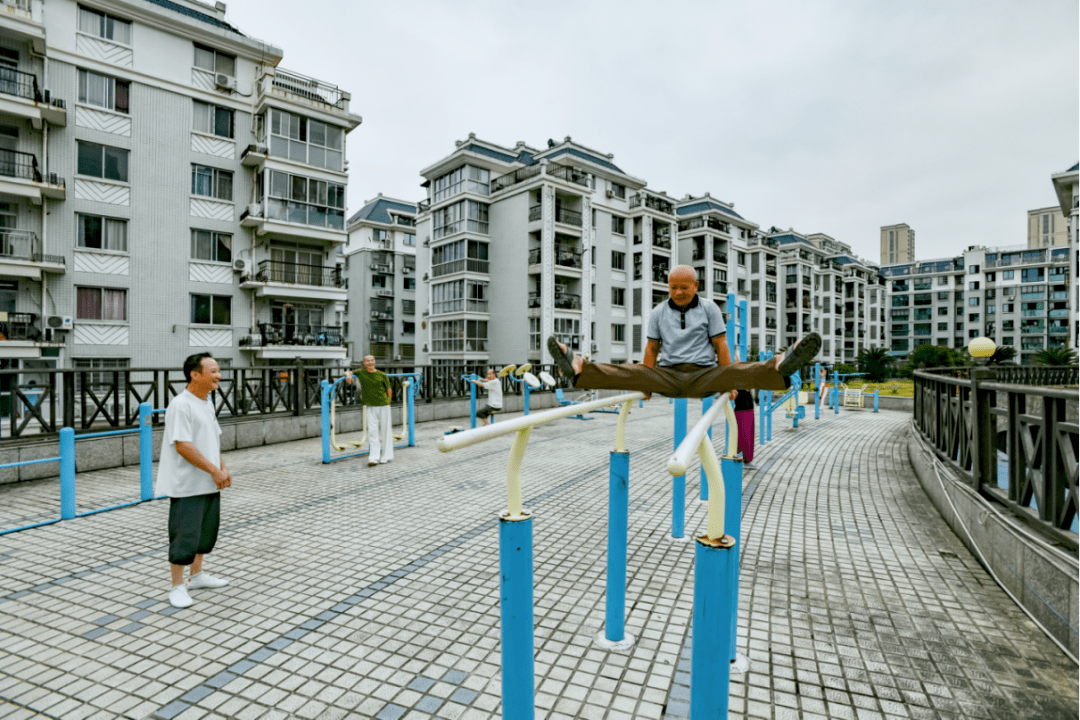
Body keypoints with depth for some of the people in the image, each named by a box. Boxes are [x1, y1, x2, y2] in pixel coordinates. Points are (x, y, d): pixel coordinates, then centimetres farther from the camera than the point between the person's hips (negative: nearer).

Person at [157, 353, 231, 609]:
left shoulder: (207, 403, 10)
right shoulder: (180, 405, -18)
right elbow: (182, 446, -23)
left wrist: (223, 468, 6)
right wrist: (214, 470, -20)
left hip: (209, 483, 9)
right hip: (187, 485, -9)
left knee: (207, 530, 18)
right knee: (185, 535, 0)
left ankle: (197, 575, 35)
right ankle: (178, 587, 16)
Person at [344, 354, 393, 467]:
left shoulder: (382, 375, -2)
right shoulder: (361, 373, 3)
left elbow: (389, 390, 4)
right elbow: (348, 372, 15)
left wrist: (386, 403, 3)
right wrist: (348, 375, -8)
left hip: (383, 405, -1)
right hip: (371, 407, 1)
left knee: (385, 431, 4)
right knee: (372, 431, -5)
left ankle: (385, 456, 15)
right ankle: (373, 458, -5)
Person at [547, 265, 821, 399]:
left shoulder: (709, 308, 5)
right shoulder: (659, 312, 10)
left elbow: (721, 345, 1)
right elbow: (652, 348, 9)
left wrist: (728, 383, -6)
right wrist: (647, 384, 5)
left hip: (704, 376, 0)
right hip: (668, 376, 1)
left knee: (738, 372, -31)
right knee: (630, 373, -24)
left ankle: (780, 367, -57)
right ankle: (578, 368, -41)